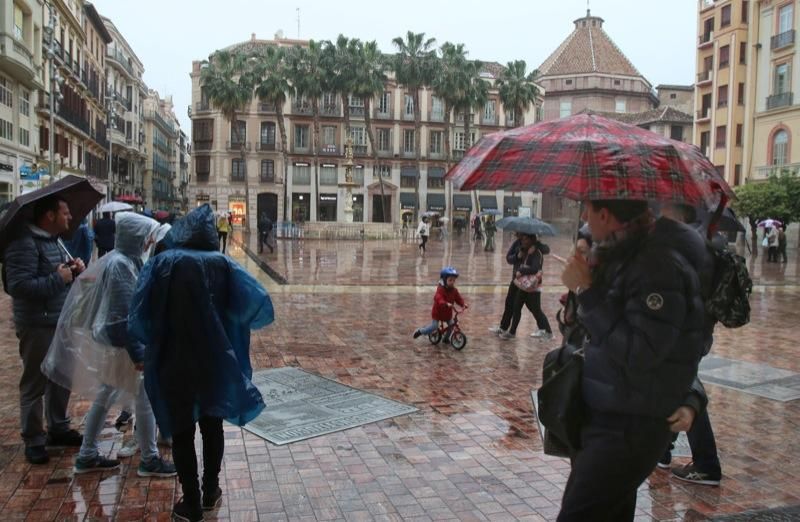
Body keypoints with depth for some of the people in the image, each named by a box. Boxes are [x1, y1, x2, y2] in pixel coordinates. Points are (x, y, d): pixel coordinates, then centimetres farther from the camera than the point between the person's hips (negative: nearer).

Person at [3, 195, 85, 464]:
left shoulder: (55, 241, 13)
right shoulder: (25, 243, -17)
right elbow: (18, 286, -26)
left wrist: (76, 269, 2)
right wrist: (58, 278, -23)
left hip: (61, 322, 9)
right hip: (37, 327, -9)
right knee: (35, 384, 2)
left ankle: (58, 428, 33)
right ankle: (33, 441, 14)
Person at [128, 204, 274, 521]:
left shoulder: (161, 263, -7)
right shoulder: (222, 264, -5)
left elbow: (139, 316, -9)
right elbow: (259, 303, -11)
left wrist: (152, 343, 9)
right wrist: (234, 323, 8)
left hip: (172, 362, -1)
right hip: (214, 361, 1)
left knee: (181, 431, 12)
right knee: (212, 425, 20)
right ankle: (210, 493, 33)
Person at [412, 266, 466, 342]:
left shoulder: (454, 290, -3)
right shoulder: (441, 289, -25)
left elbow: (458, 298, -5)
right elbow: (438, 298, -42)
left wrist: (463, 304, -27)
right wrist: (446, 304, -60)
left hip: (448, 313, 6)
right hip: (438, 312, -6)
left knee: (451, 325, 2)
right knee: (434, 327, -8)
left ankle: (446, 338, 25)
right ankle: (420, 331, 14)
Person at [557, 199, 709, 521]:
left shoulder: (660, 264, -21)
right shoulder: (626, 255, 9)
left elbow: (638, 354, -26)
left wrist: (587, 292, -22)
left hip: (630, 430, -10)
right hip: (607, 417, 10)